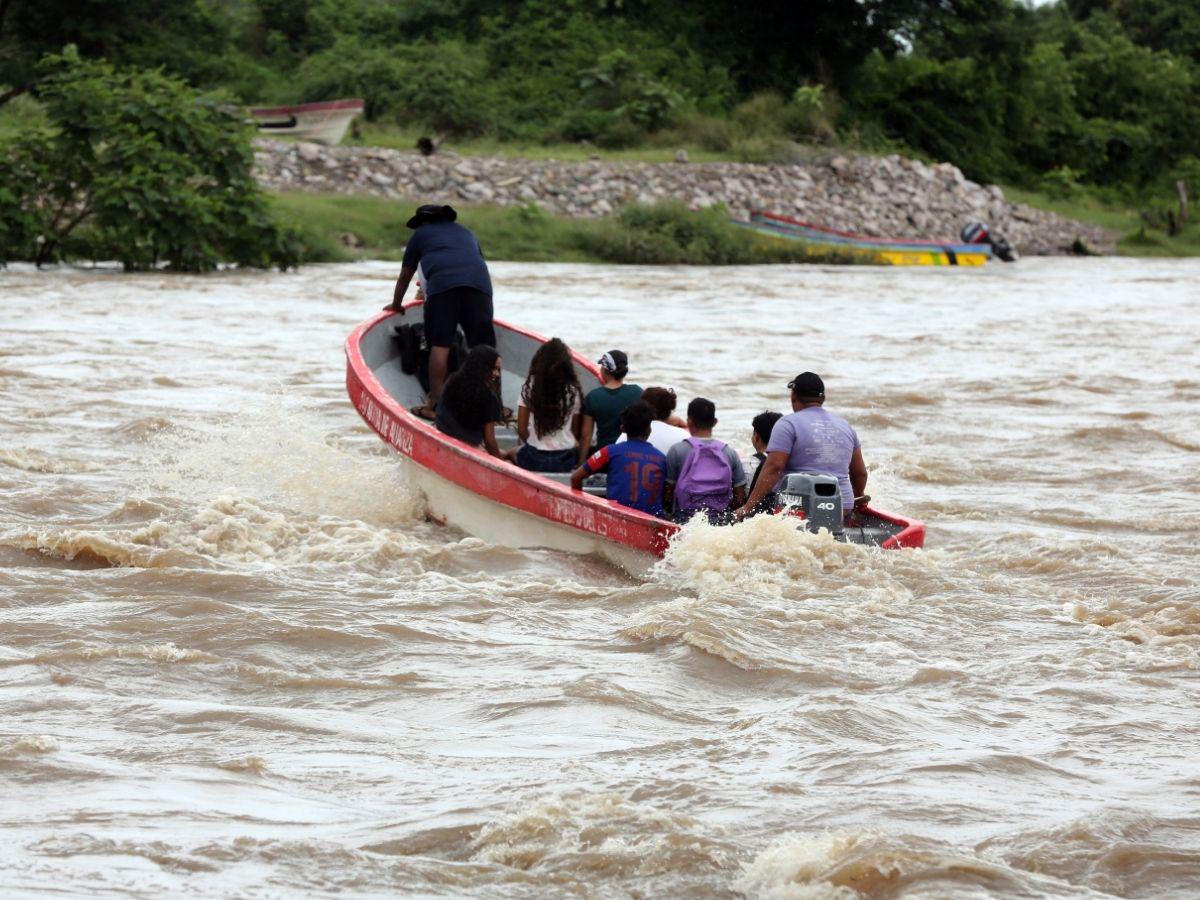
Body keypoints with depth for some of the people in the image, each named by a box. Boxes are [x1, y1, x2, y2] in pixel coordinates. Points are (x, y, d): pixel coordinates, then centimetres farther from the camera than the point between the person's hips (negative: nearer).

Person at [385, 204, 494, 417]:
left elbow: (405, 275, 32)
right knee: (484, 347, 0)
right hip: (480, 283, 3)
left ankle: (433, 405, -15)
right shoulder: (466, 233, 38)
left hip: (442, 282, -3)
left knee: (439, 345, -7)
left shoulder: (421, 233, 28)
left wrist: (396, 305, 47)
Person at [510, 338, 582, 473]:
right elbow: (576, 431, 0)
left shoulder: (529, 387, -5)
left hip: (534, 459, 0)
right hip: (565, 461, 0)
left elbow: (521, 429, -1)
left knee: (514, 453, 34)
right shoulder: (573, 391, -6)